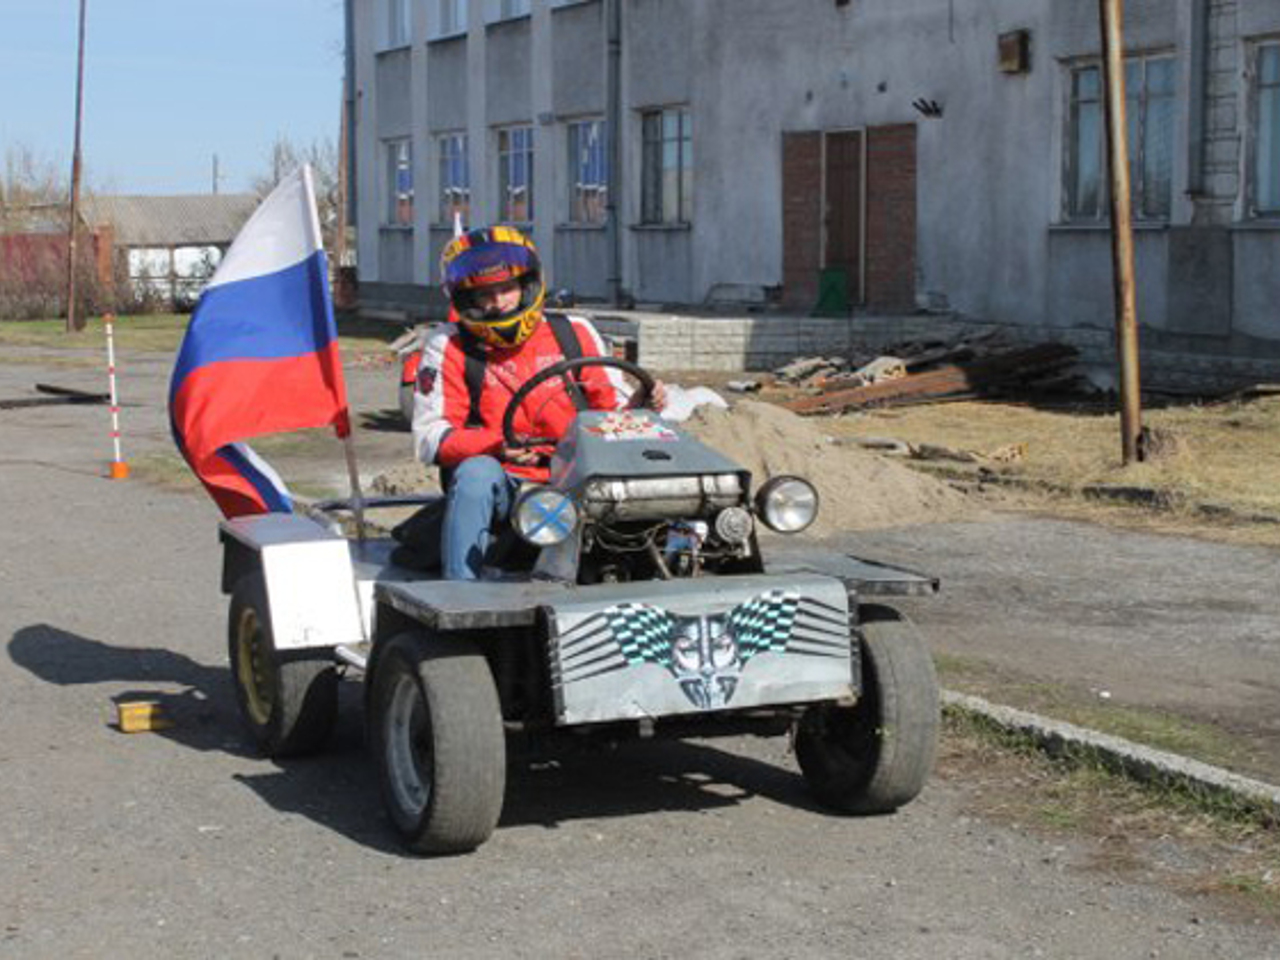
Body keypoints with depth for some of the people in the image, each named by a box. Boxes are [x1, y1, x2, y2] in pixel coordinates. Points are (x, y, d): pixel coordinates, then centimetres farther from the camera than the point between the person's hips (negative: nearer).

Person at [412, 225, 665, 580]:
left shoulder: (574, 334, 11)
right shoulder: (449, 348, 4)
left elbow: (613, 405, 14)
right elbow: (430, 438, -4)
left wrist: (644, 405, -11)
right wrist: (499, 445, -21)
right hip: (500, 485, -2)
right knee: (477, 471, -35)